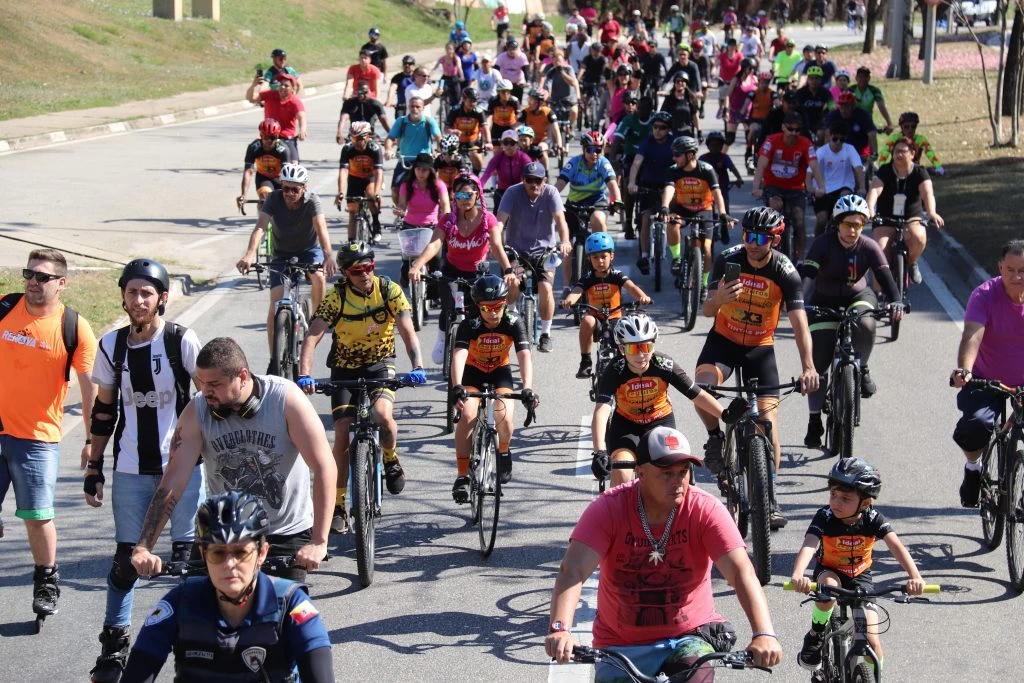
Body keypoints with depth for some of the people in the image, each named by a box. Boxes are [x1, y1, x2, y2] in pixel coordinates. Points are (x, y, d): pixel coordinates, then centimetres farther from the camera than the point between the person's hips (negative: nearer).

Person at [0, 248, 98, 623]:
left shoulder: (75, 328, -8)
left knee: (38, 517, 2)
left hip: (38, 437, -2)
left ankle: (47, 582, 22)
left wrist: (92, 440, -5)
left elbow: (90, 386, -4)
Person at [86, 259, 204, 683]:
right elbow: (104, 410, 11)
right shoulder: (112, 345, 3)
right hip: (131, 469, 2)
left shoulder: (182, 341, -7)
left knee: (188, 554, -1)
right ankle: (114, 645, 15)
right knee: (127, 557, 4)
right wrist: (94, 468, 11)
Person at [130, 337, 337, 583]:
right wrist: (143, 547, -24)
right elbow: (173, 483, -14)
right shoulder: (197, 411, -12)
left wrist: (318, 542, -26)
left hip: (287, 535, -2)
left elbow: (325, 467, -20)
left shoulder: (285, 399, -17)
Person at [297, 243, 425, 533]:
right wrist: (304, 375, -40)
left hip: (380, 365, 0)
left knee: (383, 415, -29)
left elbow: (407, 330, -22)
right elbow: (312, 336, -24)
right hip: (345, 369, 0)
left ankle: (390, 458, 4)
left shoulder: (389, 290, -15)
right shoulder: (337, 296, -17)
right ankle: (338, 505, 5)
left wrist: (417, 366, -40)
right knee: (343, 436, -8)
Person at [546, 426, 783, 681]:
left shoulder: (706, 509, -14)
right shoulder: (607, 509, -15)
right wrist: (560, 629, -45)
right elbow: (573, 570, -27)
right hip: (621, 645, 1)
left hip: (688, 638, -1)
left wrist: (764, 634, -40)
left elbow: (741, 571, -24)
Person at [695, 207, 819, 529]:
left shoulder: (785, 272, -18)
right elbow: (707, 311, -19)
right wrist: (719, 299, -44)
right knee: (701, 389, -30)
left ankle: (770, 499, 4)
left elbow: (799, 323, -25)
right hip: (723, 340, 0)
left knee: (768, 420, -8)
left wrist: (808, 366, -40)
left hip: (760, 348, 0)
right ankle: (716, 437, 1)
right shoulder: (728, 260, -16)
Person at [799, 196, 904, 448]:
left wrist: (896, 301, -44)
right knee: (818, 361, -9)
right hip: (825, 302, -1)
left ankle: (863, 370, -6)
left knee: (865, 325, -35)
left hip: (857, 297, 1)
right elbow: (807, 274, -31)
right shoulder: (824, 243, -20)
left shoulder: (869, 247, -15)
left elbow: (885, 276, -25)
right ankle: (814, 422, 3)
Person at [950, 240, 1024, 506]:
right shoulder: (985, 295, -16)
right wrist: (964, 369, -48)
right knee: (976, 424, -28)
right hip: (986, 380, -2)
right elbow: (972, 336, -30)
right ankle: (973, 467, 5)